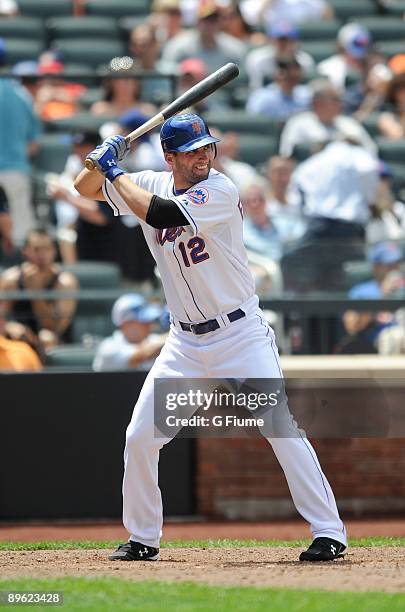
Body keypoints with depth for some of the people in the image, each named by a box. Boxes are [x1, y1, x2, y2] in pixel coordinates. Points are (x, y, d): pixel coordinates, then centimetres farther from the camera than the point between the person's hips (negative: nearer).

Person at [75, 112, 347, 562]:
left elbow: (159, 213, -28)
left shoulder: (220, 190, -16)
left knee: (281, 427, -15)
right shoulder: (153, 184, 3)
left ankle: (329, 532, -11)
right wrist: (103, 159, -9)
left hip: (241, 335, -6)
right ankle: (142, 538, 19)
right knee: (139, 438, 3)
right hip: (185, 341, 6)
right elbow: (85, 187, 12)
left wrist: (115, 172, -16)